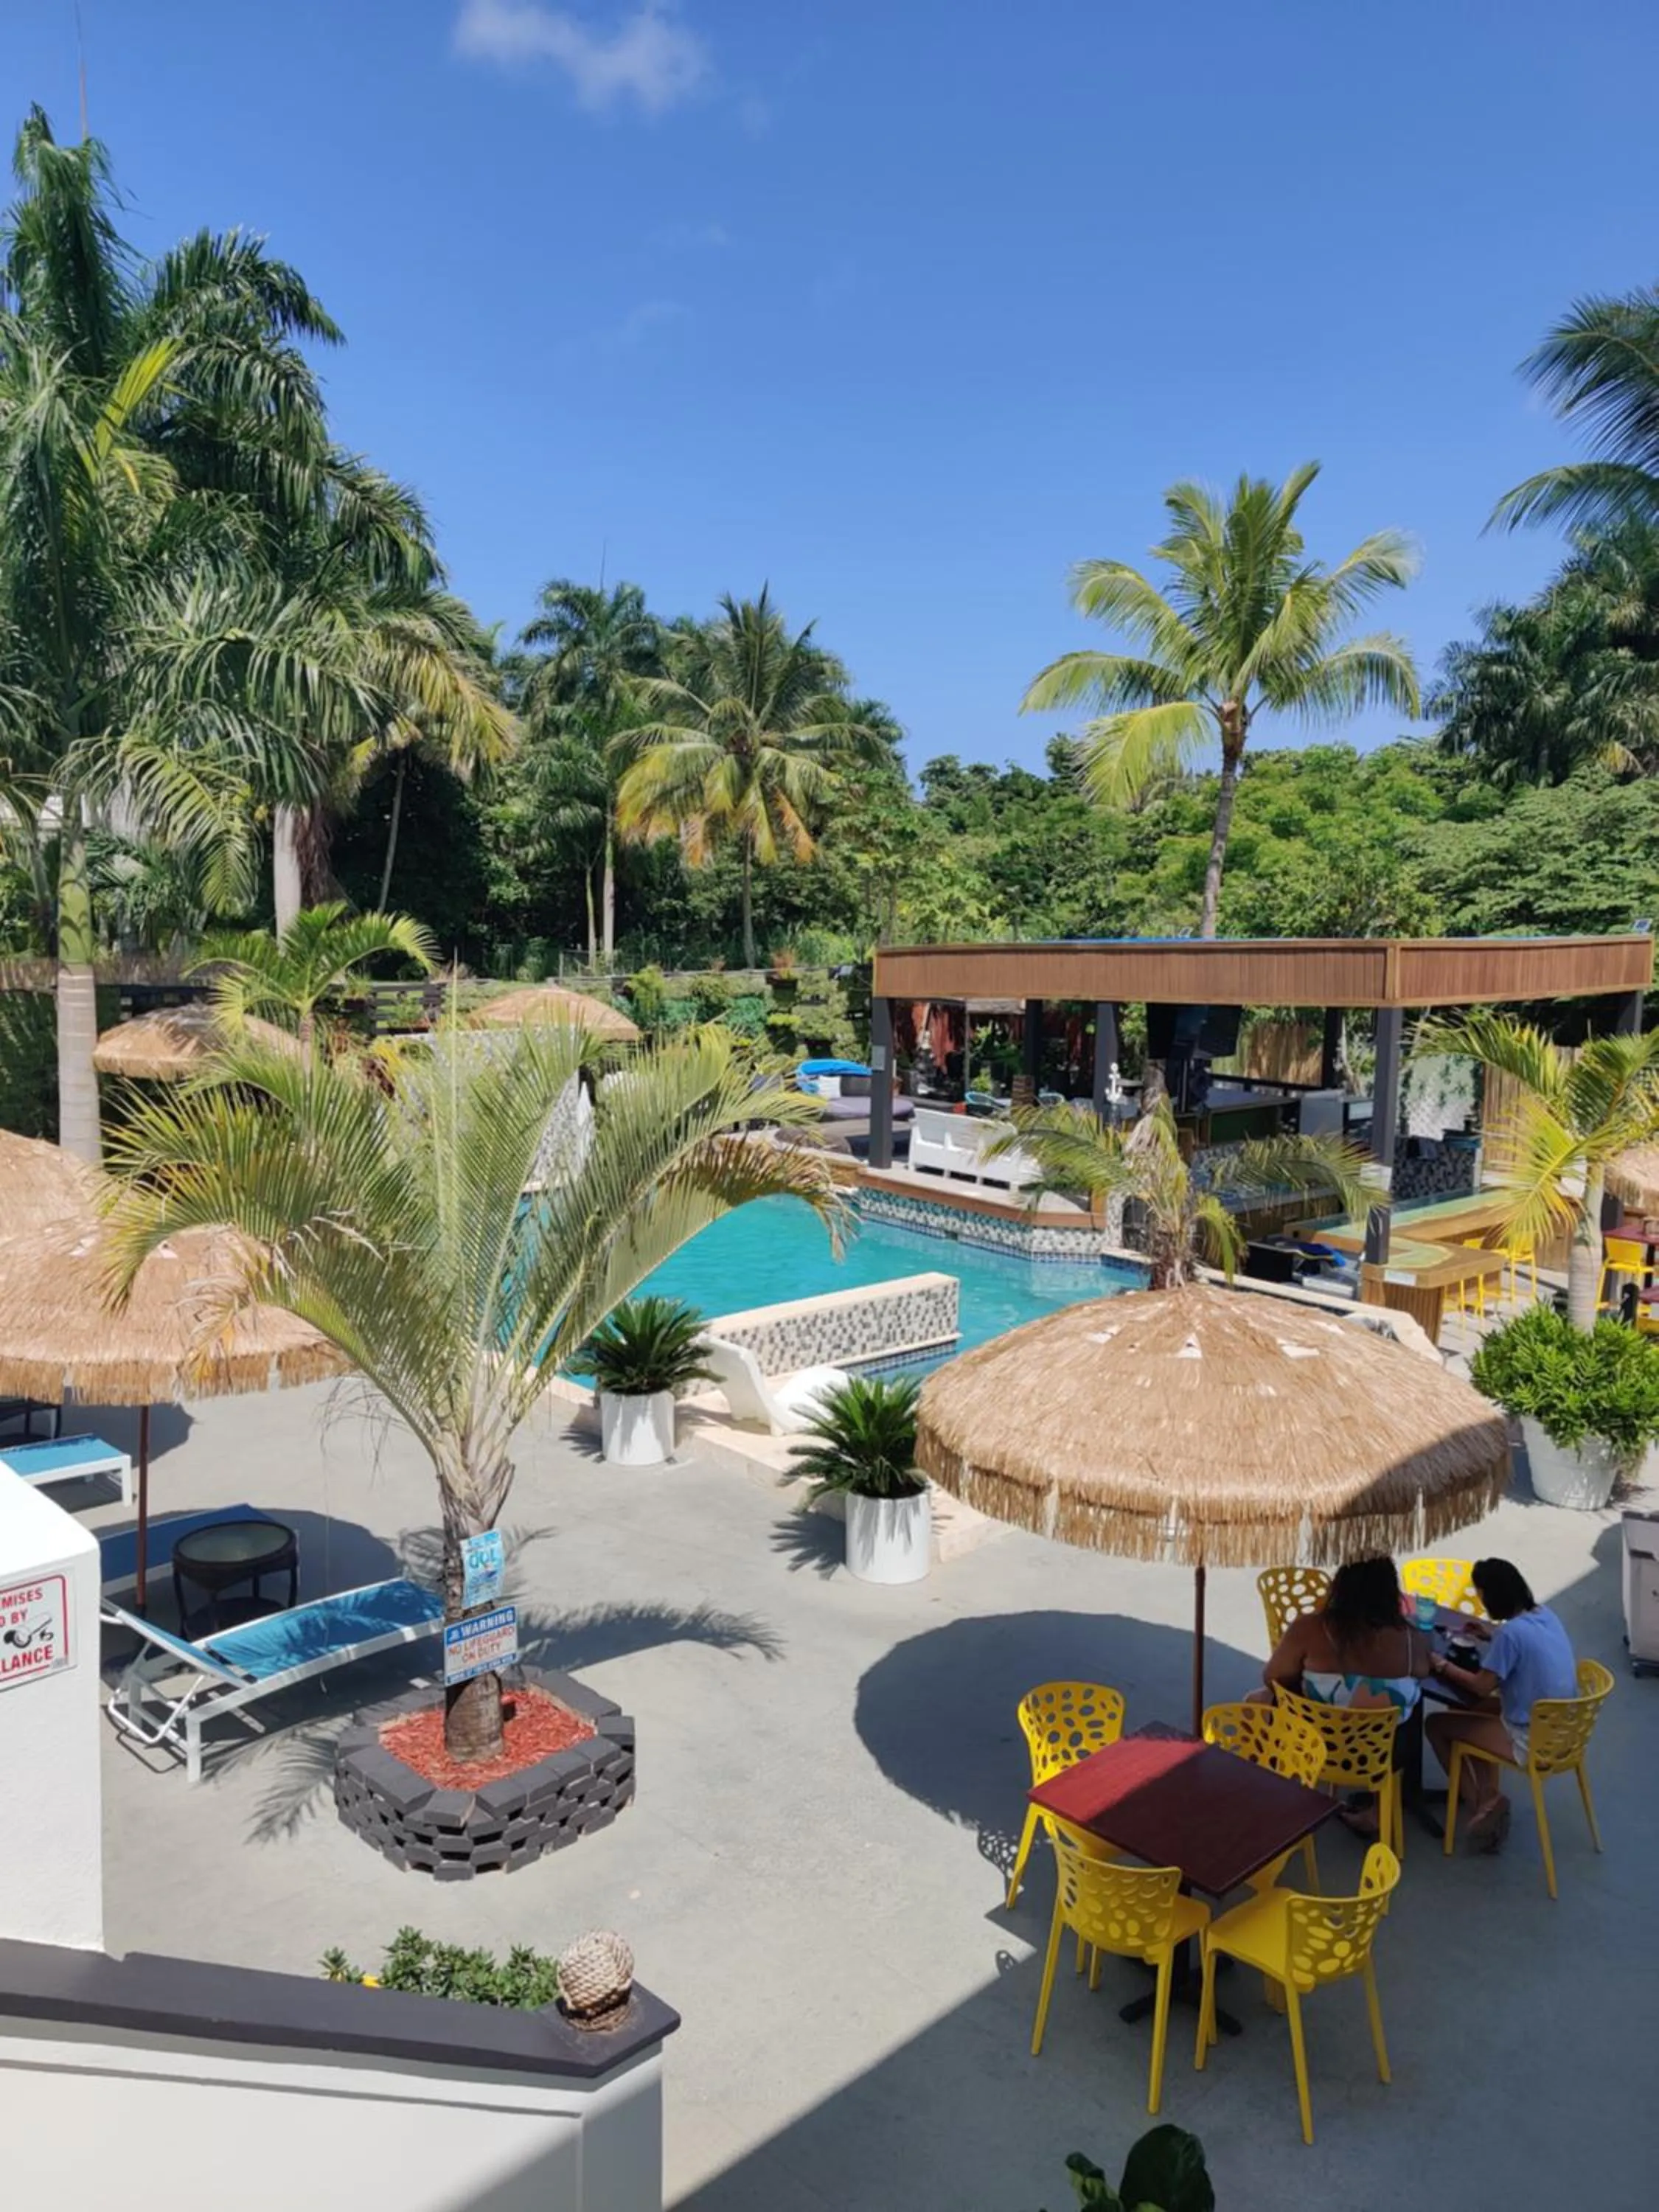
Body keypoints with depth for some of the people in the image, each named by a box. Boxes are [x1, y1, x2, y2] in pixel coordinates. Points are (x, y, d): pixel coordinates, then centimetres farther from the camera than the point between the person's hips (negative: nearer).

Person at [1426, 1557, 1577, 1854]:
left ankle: (1480, 1804, 8)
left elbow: (1482, 1687, -16)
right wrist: (1493, 1637, 14)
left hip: (1532, 1742, -8)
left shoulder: (1511, 1632, -25)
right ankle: (1488, 1797, 21)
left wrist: (1443, 1666, -3)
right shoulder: (1545, 1614, 0)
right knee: (1475, 1710, 27)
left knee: (1437, 1724, 4)